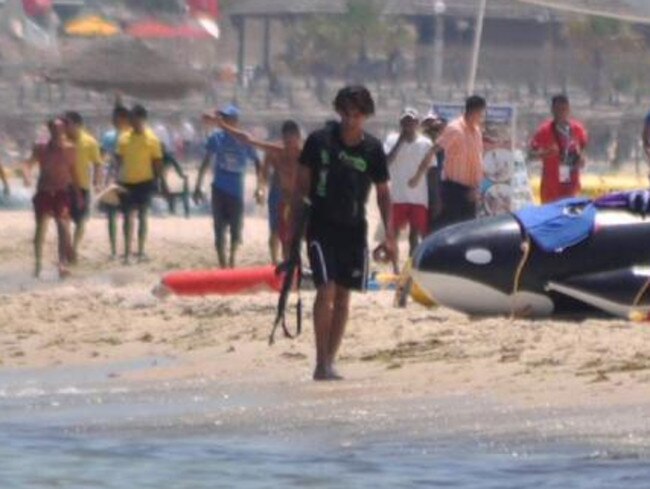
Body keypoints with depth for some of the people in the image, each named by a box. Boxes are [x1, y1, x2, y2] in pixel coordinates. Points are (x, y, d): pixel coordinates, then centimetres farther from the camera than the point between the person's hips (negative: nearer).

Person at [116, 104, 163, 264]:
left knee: (143, 215, 6)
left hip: (144, 182, -2)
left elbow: (157, 162, -2)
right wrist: (118, 178, 0)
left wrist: (155, 180, -7)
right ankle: (127, 252, 4)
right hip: (127, 182, 2)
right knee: (128, 216, 2)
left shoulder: (151, 139, -5)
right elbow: (119, 160, 8)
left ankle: (141, 251, 13)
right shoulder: (124, 138, 4)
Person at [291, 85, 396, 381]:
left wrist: (389, 236, 0)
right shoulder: (320, 141, -6)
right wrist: (295, 226, -2)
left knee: (343, 296, 6)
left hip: (354, 229, 3)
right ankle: (321, 363, -13)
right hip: (321, 226, -3)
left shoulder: (373, 149, -2)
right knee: (326, 290, -15)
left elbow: (383, 194, 6)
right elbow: (301, 185, 1)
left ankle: (330, 362, 14)